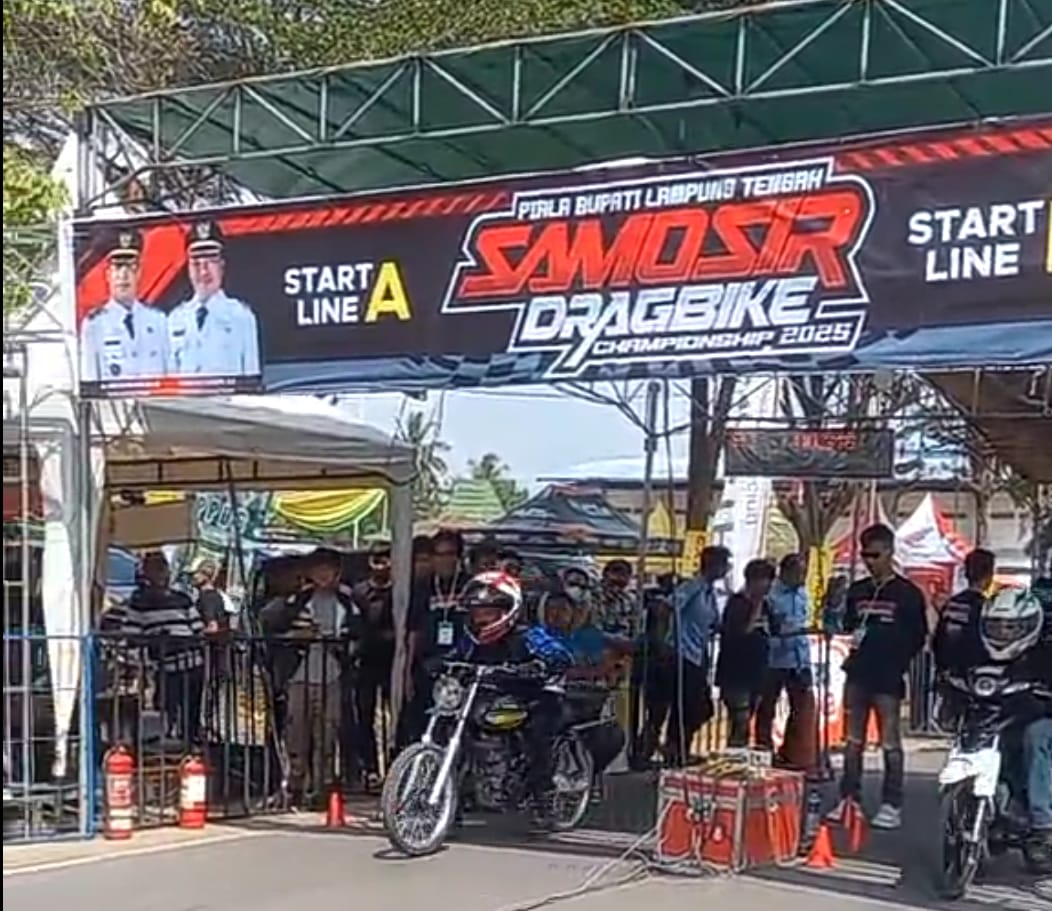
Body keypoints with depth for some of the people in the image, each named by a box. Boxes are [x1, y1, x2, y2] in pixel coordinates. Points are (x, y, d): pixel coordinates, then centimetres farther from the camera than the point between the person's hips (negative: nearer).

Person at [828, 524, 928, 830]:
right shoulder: (857, 591, 14)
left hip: (888, 679, -5)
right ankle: (849, 799, 15)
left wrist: (897, 663, -8)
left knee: (890, 743, -2)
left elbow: (917, 638, -2)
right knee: (853, 741, 9)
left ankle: (892, 806, 1)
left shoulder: (908, 594, -2)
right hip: (858, 675, 5)